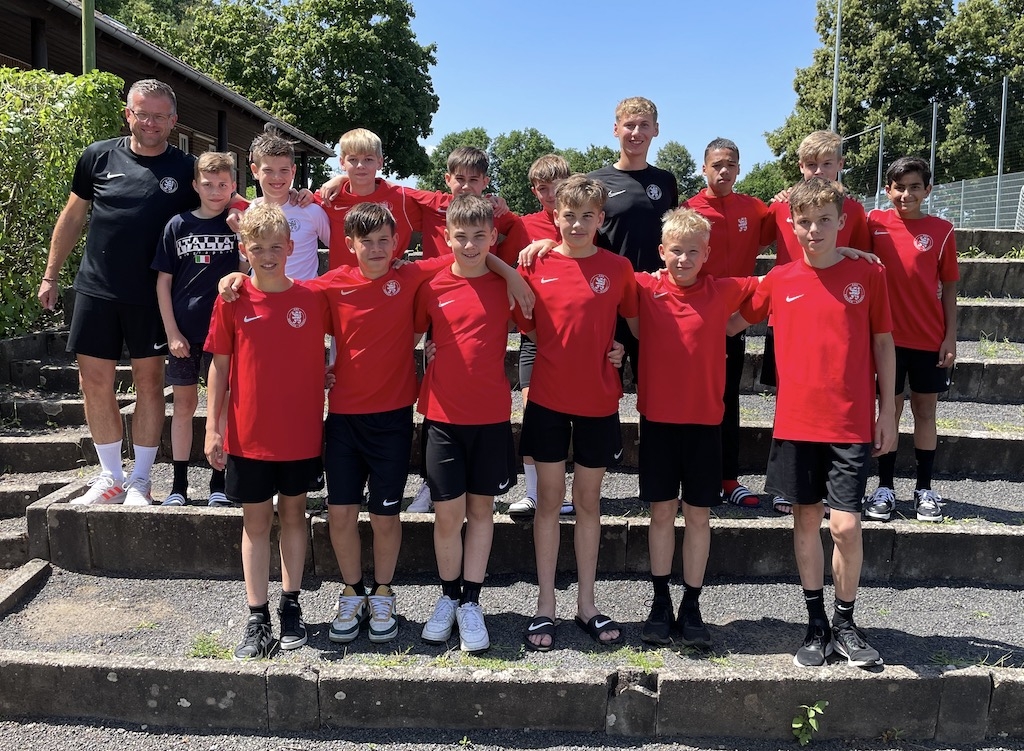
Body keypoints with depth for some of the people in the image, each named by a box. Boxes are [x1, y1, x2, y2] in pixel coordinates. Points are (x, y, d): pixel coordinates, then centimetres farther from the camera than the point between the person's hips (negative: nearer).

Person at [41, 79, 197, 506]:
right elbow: (73, 216, 11)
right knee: (94, 382, 5)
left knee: (149, 382, 3)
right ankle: (110, 477, 20)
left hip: (151, 295, -2)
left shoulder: (185, 169, -1)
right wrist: (50, 274, 11)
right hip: (96, 289, 2)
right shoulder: (100, 157, 3)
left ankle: (140, 480, 16)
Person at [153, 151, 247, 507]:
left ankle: (218, 483, 17)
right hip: (183, 331, 1)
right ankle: (179, 484, 19)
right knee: (184, 404, 9)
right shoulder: (179, 225, 2)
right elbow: (163, 281, 2)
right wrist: (172, 332, -3)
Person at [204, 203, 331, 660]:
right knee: (255, 522, 7)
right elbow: (219, 366, 0)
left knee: (293, 514, 13)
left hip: (301, 432, 1)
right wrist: (213, 428, -2)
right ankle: (257, 621, 15)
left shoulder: (312, 298, -4)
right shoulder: (232, 301, -4)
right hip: (248, 434, -1)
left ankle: (290, 606, 27)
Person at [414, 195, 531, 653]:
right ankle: (448, 597, 23)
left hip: (491, 414, 1)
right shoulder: (431, 287, -1)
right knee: (448, 512, 2)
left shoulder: (506, 285, 0)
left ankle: (471, 602, 20)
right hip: (443, 414, 0)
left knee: (481, 507, 8)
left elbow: (533, 328, 9)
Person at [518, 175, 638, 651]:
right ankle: (545, 607, 17)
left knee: (589, 501, 11)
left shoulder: (617, 268, -1)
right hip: (548, 398, 0)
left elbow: (635, 321, 11)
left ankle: (586, 605, 23)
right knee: (549, 499, 7)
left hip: (598, 401, 0)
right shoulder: (536, 265, -1)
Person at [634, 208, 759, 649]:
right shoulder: (646, 289, -2)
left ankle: (691, 606, 19)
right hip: (658, 418, 0)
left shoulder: (723, 293, 1)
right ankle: (660, 603, 20)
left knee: (698, 514, 7)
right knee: (662, 511, 8)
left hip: (705, 419, 1)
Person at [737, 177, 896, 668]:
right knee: (806, 521, 9)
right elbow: (733, 321, 16)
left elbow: (883, 343, 5)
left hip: (851, 424, -1)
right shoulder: (779, 280, 3)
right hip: (796, 421, 2)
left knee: (846, 526, -4)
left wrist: (887, 410, 4)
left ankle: (845, 624, 18)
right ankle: (816, 624, 23)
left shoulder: (868, 275, 0)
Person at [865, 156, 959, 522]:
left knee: (925, 409, 8)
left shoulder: (941, 230, -1)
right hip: (888, 334, 0)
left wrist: (951, 336, -1)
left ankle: (925, 489, 18)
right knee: (890, 409, 6)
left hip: (930, 338, 1)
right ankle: (885, 488, 15)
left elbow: (948, 288, 2)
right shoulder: (874, 223, -1)